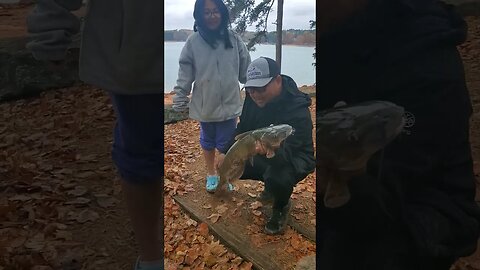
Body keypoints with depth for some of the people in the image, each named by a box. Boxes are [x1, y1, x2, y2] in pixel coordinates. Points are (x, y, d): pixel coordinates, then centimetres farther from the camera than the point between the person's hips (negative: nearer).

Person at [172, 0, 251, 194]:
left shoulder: (234, 39, -2)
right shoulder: (193, 41, -6)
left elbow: (246, 70, 5)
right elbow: (185, 74, -3)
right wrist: (180, 100, -3)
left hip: (229, 103, 0)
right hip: (205, 105, 0)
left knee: (227, 144, 5)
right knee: (208, 142, 17)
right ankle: (211, 175, 38)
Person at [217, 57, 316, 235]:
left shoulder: (297, 110, -33)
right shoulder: (253, 99, -10)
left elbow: (286, 153, -38)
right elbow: (243, 129, 3)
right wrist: (226, 153, -9)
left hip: (294, 159, -7)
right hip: (264, 154, 8)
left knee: (277, 178, -38)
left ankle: (281, 207, -1)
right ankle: (271, 185, 21)